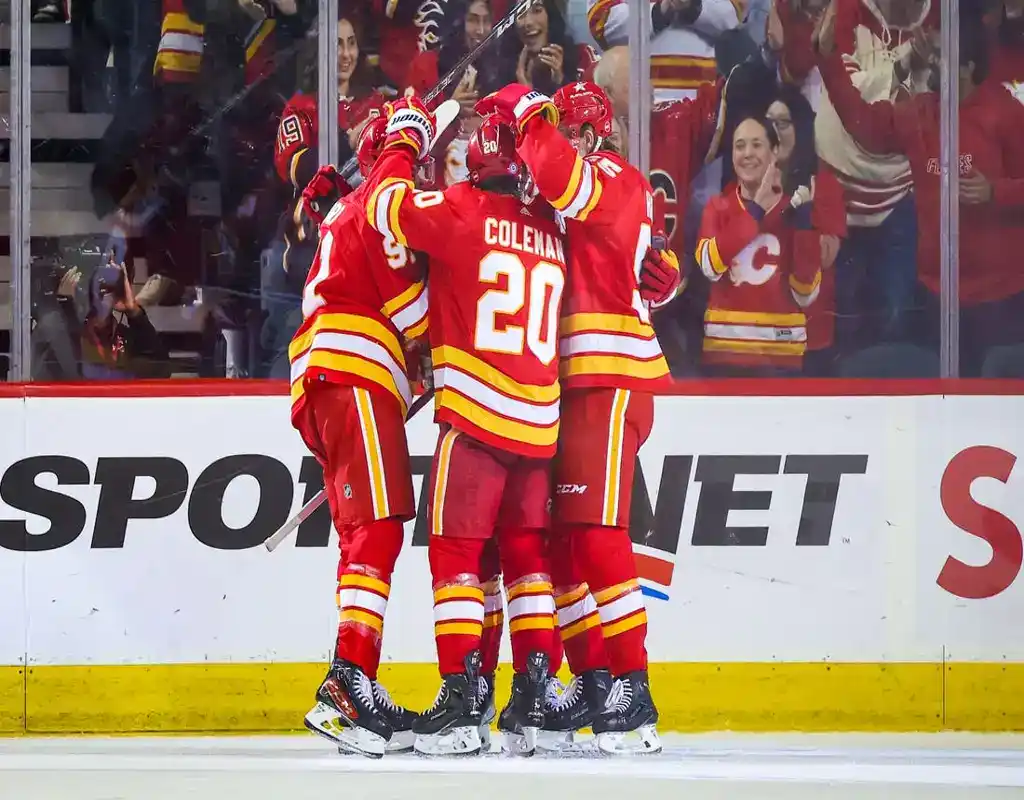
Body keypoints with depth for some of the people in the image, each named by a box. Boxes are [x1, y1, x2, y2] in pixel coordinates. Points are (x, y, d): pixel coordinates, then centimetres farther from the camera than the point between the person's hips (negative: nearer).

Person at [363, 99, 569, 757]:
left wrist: (406, 140, 9)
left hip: (476, 416, -5)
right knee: (529, 554, 10)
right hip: (540, 421, 5)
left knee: (457, 550, -2)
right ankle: (533, 698, 5)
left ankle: (461, 701, -8)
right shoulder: (550, 231, 13)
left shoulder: (464, 210, -6)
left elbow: (386, 203, -7)